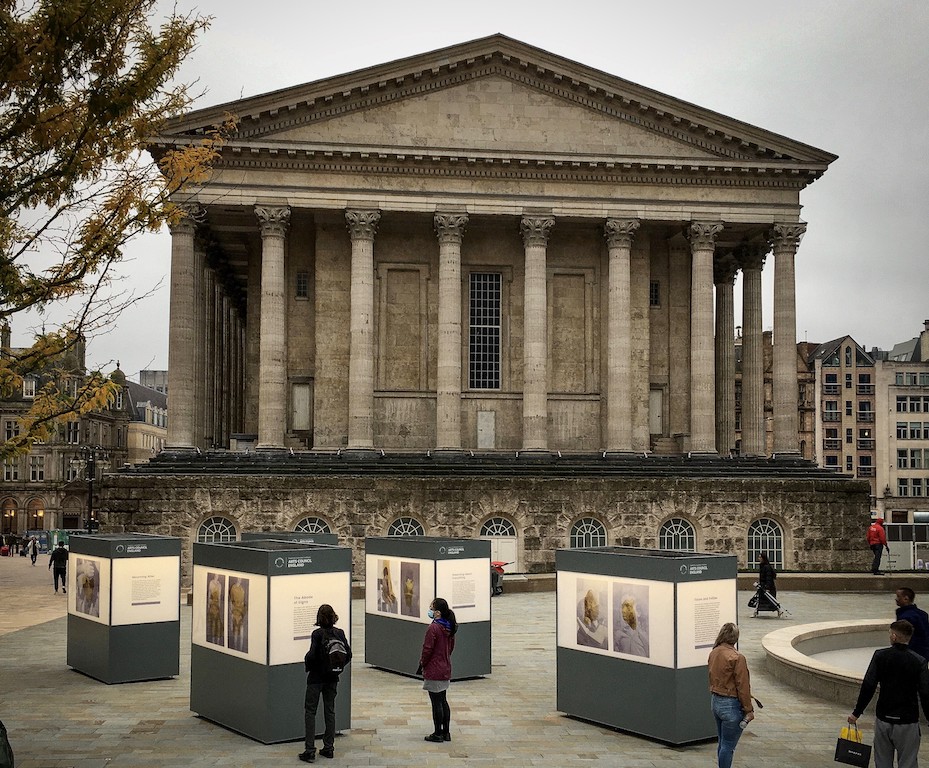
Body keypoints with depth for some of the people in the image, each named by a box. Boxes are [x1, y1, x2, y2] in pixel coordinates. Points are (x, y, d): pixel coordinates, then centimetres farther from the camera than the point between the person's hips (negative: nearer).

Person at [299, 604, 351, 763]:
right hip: (332, 678, 5)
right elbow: (348, 654, 0)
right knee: (330, 711, 14)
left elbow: (311, 655, -23)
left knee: (310, 711, 2)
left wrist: (308, 665, -3)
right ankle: (329, 748, 18)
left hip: (316, 677, -5)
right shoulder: (340, 633, -2)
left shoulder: (317, 634, -17)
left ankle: (310, 750, -3)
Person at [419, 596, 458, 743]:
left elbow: (427, 649, -18)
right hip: (446, 669, 8)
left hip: (434, 671, -8)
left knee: (436, 703, 1)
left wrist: (422, 664, -3)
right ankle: (446, 732, 21)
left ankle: (437, 734, 8)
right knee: (443, 701, 16)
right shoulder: (449, 628, 5)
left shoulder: (433, 628, -21)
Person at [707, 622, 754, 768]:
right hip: (731, 705, -8)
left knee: (721, 742, 18)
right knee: (728, 746, 1)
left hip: (715, 701, 8)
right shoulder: (737, 658, -20)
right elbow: (743, 686, -17)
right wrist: (748, 710, -9)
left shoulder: (713, 653, 3)